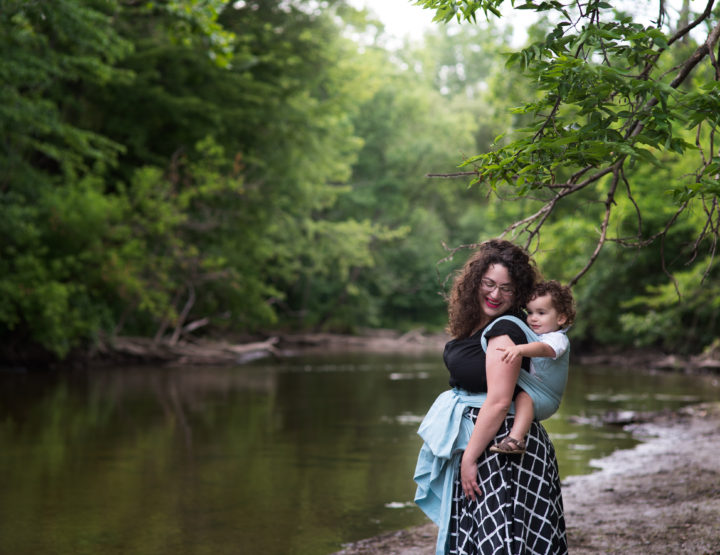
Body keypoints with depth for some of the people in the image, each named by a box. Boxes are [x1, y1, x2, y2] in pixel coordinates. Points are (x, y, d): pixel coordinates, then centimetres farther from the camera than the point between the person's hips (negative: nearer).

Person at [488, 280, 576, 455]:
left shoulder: (558, 339, -15)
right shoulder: (533, 334, 14)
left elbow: (543, 349, -38)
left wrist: (520, 349, -56)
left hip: (545, 399, -10)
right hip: (531, 389, 10)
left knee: (524, 396, -36)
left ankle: (516, 438, -51)